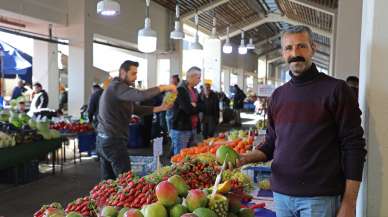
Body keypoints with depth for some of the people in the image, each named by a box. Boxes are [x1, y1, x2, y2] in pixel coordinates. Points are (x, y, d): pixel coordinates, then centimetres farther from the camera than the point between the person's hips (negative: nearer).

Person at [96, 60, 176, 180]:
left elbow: (137, 109, 15)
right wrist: (163, 87, -21)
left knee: (108, 180, 13)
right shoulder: (117, 87, -15)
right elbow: (141, 95, -33)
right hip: (113, 141, -10)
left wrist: (160, 108, 4)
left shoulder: (117, 88, 18)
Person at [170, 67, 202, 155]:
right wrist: (196, 107, -4)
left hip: (193, 128, 8)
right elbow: (188, 109, -22)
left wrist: (194, 106, -11)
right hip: (181, 129, -8)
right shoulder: (180, 90, -13)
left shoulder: (194, 91, 14)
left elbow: (201, 107, 6)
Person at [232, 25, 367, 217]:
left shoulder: (336, 89, -6)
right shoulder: (278, 95, 9)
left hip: (320, 197, -5)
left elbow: (353, 146, -8)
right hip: (281, 194, 5)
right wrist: (246, 158, -5)